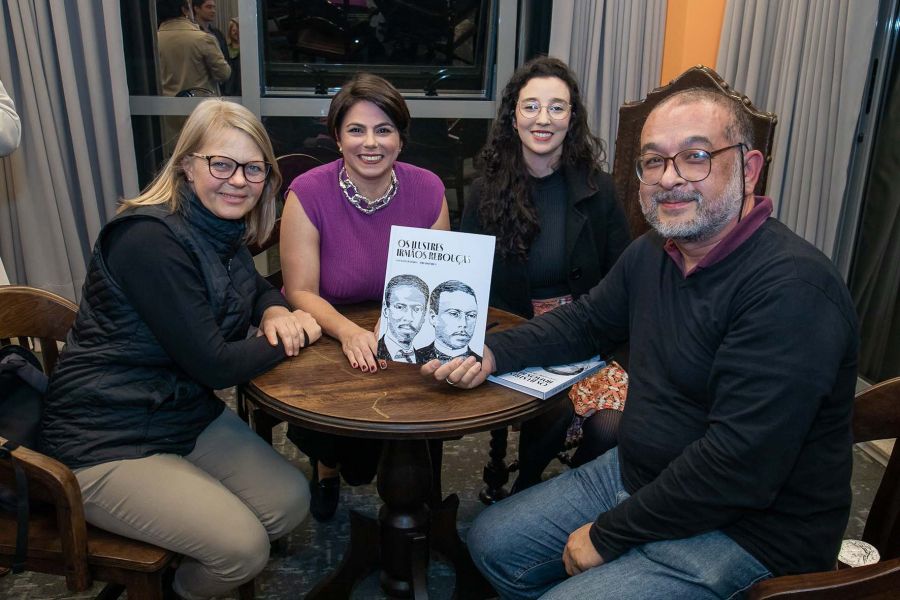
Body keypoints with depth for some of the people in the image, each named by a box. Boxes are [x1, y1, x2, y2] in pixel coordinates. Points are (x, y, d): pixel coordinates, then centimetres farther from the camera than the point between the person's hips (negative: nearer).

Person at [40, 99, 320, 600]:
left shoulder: (223, 228, 1)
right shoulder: (150, 239, -26)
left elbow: (256, 289, 18)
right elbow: (214, 365, -25)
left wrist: (276, 314, -7)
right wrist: (296, 338, -11)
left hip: (188, 414, 9)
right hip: (106, 442, -8)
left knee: (291, 503, 3)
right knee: (243, 547, -14)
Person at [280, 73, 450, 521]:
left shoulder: (428, 190, -6)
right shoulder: (308, 194, -13)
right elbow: (301, 292, -15)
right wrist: (348, 331, -35)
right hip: (323, 335, -1)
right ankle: (328, 464, 17)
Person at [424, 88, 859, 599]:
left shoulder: (792, 288, -27)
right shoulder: (653, 253, 1)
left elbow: (739, 466, -29)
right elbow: (584, 322, 15)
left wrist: (608, 534, -18)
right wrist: (490, 355, -2)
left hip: (742, 532, -8)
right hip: (636, 475, 8)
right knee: (492, 542, 11)